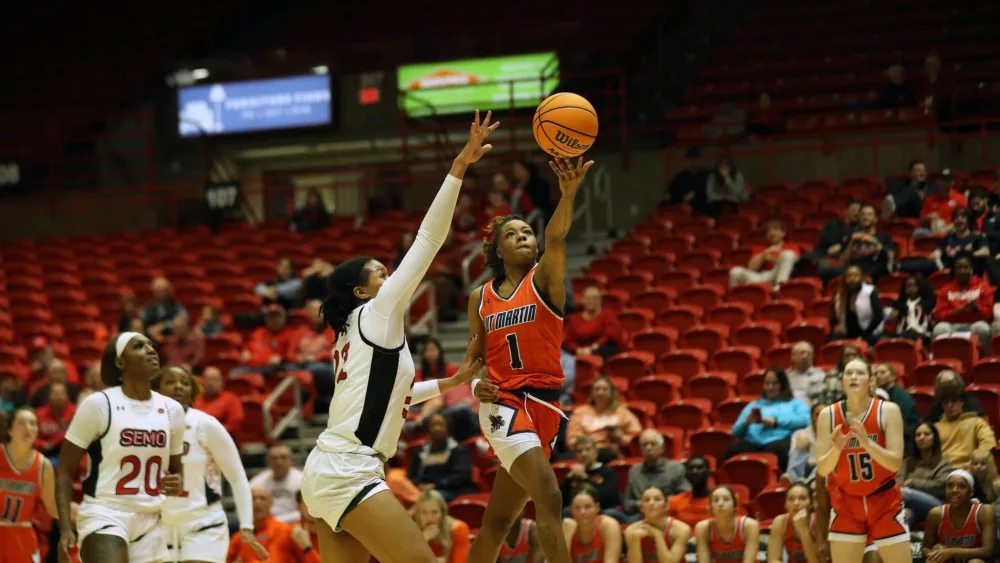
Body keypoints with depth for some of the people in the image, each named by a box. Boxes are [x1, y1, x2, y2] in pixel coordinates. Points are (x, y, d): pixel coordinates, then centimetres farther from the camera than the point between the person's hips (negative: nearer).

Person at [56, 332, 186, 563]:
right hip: (104, 517, -6)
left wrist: (177, 483, -3)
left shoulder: (172, 410, 8)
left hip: (150, 522, 6)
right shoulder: (98, 404, -7)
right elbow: (65, 470, -4)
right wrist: (65, 528, -14)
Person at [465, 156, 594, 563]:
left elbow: (555, 239, -17)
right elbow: (475, 355, 18)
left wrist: (568, 195, -37)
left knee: (499, 519, 9)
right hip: (504, 406, -2)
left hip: (543, 405, 2)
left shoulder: (543, 281, 3)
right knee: (549, 499, -20)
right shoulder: (480, 299, 8)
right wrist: (474, 385, -5)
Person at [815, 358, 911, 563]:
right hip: (847, 503, 1)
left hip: (885, 501, -1)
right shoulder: (828, 415, -5)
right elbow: (822, 469, -7)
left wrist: (867, 443, -33)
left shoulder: (888, 411, -11)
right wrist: (836, 449, -28)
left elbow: (896, 462, -18)